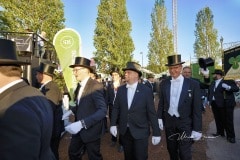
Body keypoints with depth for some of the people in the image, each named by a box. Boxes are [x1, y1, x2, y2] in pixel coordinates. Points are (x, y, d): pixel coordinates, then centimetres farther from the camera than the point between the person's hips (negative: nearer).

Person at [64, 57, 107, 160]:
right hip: (79, 129, 8)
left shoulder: (96, 86, -23)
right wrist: (71, 111, -2)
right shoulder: (80, 85, 5)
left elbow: (102, 110, -29)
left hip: (91, 129, -8)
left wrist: (82, 123, -36)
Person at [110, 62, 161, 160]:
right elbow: (116, 108, 5)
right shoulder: (120, 89, 1)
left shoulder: (146, 91, -10)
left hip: (140, 132, -3)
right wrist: (113, 124, -5)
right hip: (124, 131, 4)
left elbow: (152, 113, -9)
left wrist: (156, 133, -9)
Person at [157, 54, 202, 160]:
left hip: (185, 123, -3)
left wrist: (197, 129, -10)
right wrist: (159, 118, 3)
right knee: (171, 150, 19)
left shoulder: (193, 84, -11)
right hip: (168, 121, 3)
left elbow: (197, 108, -10)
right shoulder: (163, 83, -1)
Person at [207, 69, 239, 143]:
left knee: (228, 121, 0)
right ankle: (220, 132, 28)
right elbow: (210, 92, 21)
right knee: (218, 120, 14)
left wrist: (228, 87, -30)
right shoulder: (213, 83, 14)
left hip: (226, 104, -6)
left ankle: (230, 136, 10)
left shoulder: (228, 81, -6)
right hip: (215, 104, 7)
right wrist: (209, 100, 14)